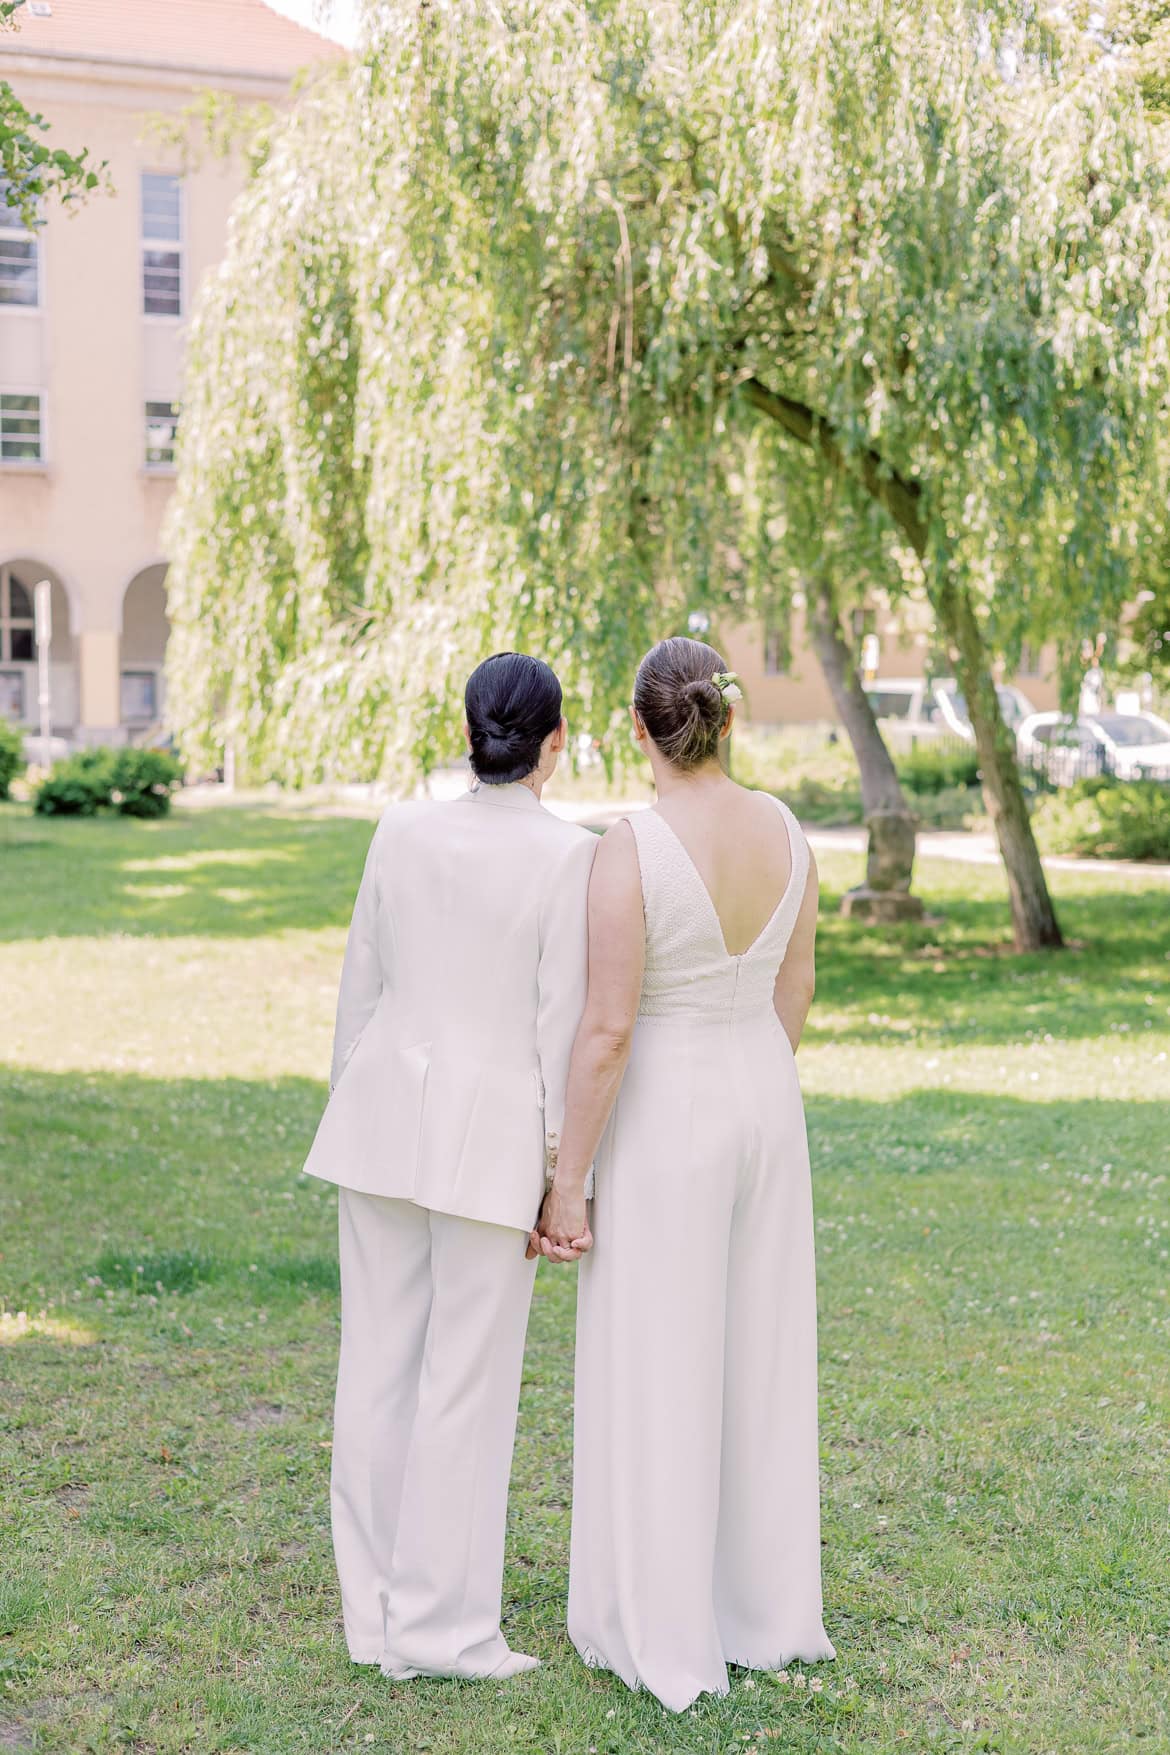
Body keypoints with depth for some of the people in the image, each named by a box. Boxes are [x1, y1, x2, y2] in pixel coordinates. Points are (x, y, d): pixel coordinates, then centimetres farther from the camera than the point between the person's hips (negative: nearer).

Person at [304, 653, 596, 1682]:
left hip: (386, 1122, 5)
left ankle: (375, 1612, 20)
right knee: (468, 1381, 5)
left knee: (380, 1365, 11)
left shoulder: (403, 830, 0)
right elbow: (562, 1021, -12)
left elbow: (362, 988, 5)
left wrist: (352, 1124, 16)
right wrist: (566, 1175, -5)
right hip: (491, 1135, -4)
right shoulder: (569, 855, -12)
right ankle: (437, 1625, 12)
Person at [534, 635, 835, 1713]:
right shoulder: (785, 830, -3)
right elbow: (796, 989, 7)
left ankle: (664, 1638, 17)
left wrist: (566, 1184, -14)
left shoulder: (628, 851, -22)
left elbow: (607, 1032, -22)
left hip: (661, 1123, -6)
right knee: (758, 1362, 18)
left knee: (654, 1379, 7)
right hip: (765, 1109, 6)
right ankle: (766, 1608, 30)